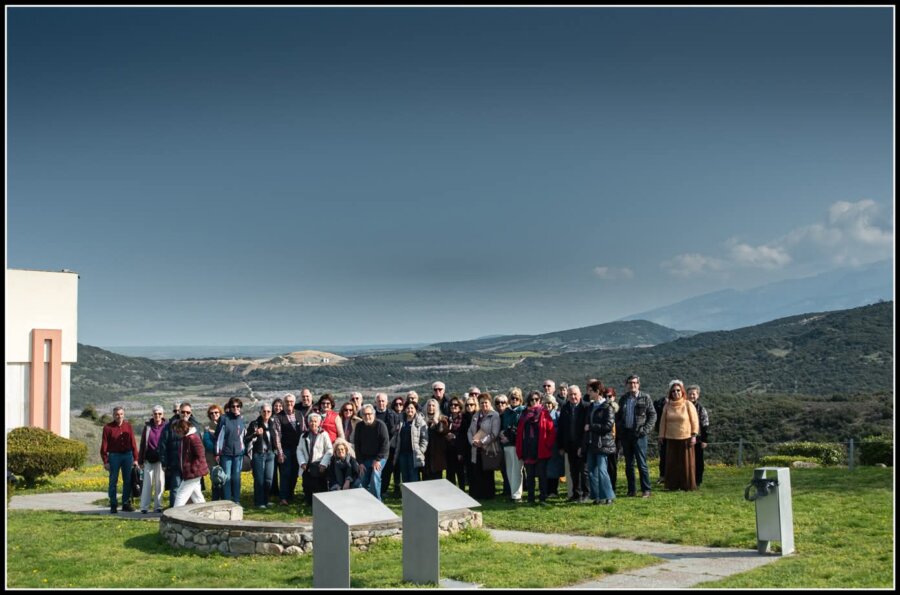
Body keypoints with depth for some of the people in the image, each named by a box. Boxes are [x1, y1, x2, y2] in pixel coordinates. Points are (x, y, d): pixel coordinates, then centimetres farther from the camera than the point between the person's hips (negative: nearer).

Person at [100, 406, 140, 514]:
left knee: (128, 481, 6)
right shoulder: (108, 428, -2)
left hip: (127, 455, 3)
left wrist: (135, 459, 3)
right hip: (114, 456, -3)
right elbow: (104, 446, -3)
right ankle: (113, 505, 9)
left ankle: (126, 504, 14)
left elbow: (133, 443, 8)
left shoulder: (128, 426, 7)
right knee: (113, 481, 2)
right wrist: (105, 461, -7)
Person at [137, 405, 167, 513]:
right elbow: (143, 443, 6)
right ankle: (144, 507, 4)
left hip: (160, 459, 0)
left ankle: (158, 506, 10)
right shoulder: (147, 426, 3)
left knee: (160, 483, 3)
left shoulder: (166, 427, 0)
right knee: (147, 482, 0)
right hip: (149, 459, 0)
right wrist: (140, 460, 4)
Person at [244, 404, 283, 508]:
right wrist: (255, 434, -21)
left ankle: (266, 500, 19)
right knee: (259, 479, -2)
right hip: (258, 454, -4)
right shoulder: (254, 424, -4)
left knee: (269, 479, 4)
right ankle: (259, 502, 8)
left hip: (270, 454, 4)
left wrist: (279, 453, 15)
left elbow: (278, 439, 16)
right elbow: (246, 439, -4)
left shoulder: (274, 424, 8)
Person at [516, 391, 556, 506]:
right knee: (529, 476, 8)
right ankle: (530, 498, 13)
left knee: (542, 475, -1)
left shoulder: (544, 413, 0)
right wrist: (519, 450, 4)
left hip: (541, 451, -4)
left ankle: (542, 498, 2)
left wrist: (548, 445, -10)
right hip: (528, 450, 4)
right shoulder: (525, 415, 11)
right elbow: (519, 433, 10)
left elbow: (552, 431, -4)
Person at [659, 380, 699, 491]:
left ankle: (687, 485, 9)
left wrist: (694, 435, -9)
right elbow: (663, 422, 10)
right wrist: (661, 435, 8)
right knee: (672, 462, 4)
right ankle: (673, 485, 11)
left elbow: (694, 421, -2)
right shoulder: (667, 406, 6)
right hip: (671, 439, 3)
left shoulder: (688, 405, -2)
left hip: (685, 438, -3)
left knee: (686, 462, 1)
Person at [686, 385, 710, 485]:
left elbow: (705, 426, -4)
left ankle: (697, 482, 12)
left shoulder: (701, 409, -3)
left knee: (697, 462, 4)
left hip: (697, 440, -3)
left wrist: (705, 440, -9)